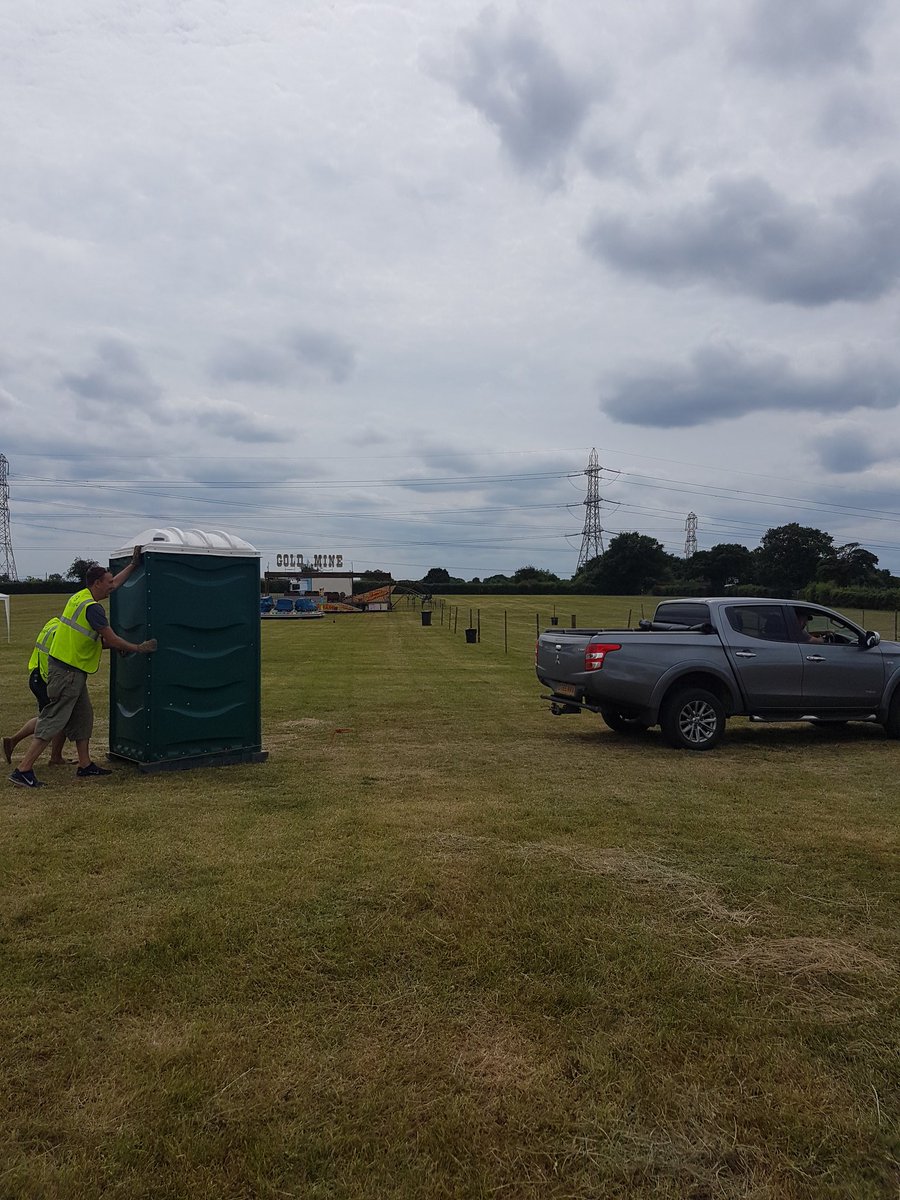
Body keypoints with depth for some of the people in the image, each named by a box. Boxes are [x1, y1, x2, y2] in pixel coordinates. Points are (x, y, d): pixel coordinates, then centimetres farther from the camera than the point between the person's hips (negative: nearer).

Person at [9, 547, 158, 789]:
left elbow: (114, 585, 26)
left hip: (72, 671, 10)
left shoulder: (80, 596, 10)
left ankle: (85, 766, 23)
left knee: (83, 718, 16)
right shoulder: (92, 607, -18)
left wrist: (133, 564, 31)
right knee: (53, 721, -7)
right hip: (68, 672, -10)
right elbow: (112, 640, -15)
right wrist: (139, 648, -2)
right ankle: (23, 771, -5)